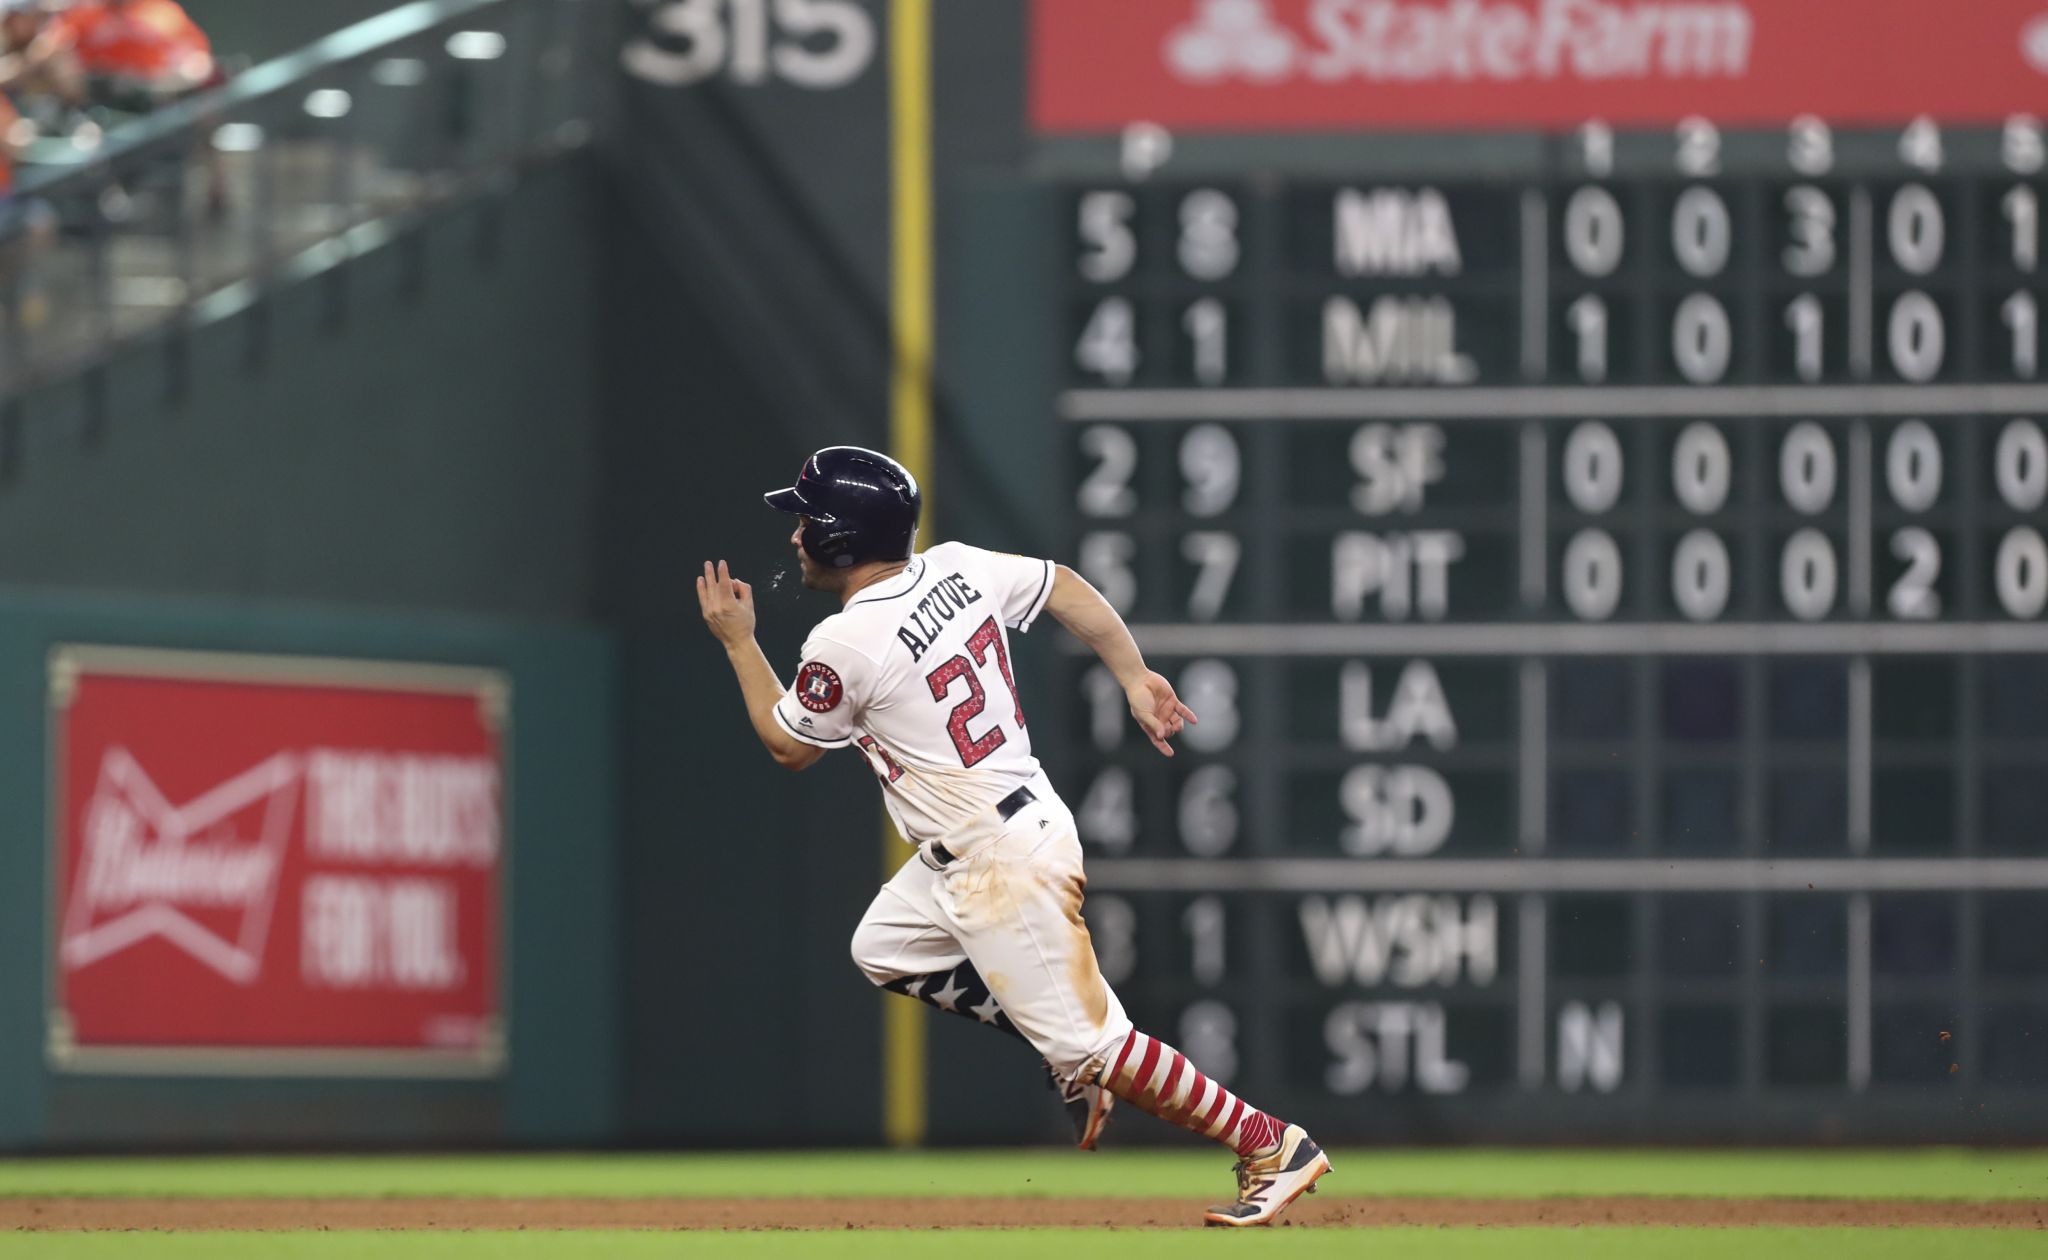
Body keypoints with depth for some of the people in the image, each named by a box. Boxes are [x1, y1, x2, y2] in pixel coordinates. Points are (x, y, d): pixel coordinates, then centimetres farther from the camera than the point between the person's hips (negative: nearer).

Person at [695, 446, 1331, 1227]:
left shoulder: (845, 644, -19)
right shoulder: (957, 569, 2)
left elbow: (788, 747, -3)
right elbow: (1069, 590, 9)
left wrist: (738, 642, 6)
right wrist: (1135, 678, 9)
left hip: (1003, 869, -10)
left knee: (1088, 1038, -5)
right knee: (883, 950, 23)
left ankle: (1273, 1148, -3)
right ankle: (1075, 1059, 21)